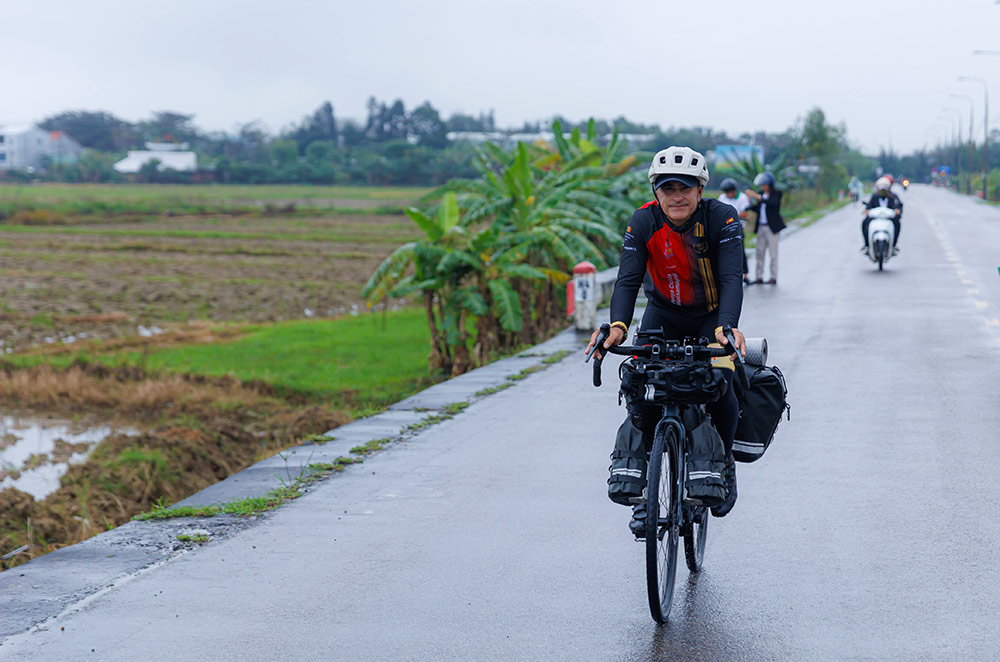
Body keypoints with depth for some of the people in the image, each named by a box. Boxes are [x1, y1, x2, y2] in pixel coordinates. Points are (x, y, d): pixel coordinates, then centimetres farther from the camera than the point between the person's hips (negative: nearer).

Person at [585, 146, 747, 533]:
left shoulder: (721, 219, -23)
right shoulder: (644, 222, -18)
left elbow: (731, 279, -32)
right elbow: (627, 280, -27)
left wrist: (726, 327, -50)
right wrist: (618, 326, -46)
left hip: (713, 316, -2)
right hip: (663, 315, 2)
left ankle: (725, 463, 7)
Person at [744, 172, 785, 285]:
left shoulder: (776, 194, -6)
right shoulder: (762, 194, 12)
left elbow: (772, 203, -26)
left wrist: (757, 197, -31)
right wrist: (750, 204, -4)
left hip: (771, 227, -6)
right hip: (761, 227, 6)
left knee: (773, 253, -3)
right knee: (760, 252, 5)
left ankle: (774, 277, 0)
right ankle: (759, 277, 7)